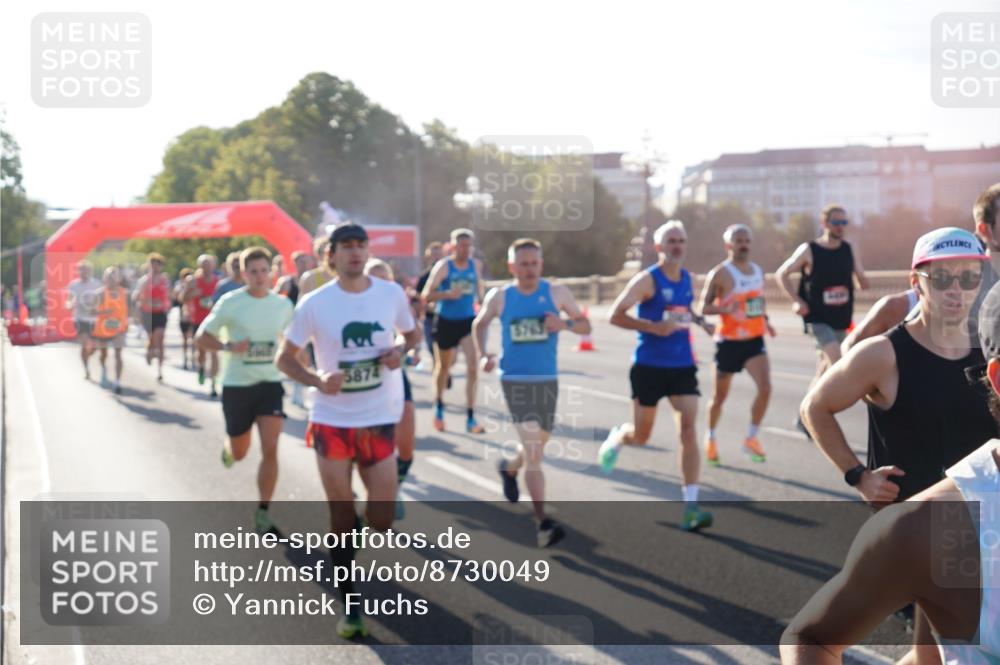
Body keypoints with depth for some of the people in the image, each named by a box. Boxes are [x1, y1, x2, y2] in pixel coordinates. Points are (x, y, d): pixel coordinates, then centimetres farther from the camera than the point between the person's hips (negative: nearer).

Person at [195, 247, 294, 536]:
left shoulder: (283, 304, 1)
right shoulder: (230, 303, -9)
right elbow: (201, 338, -4)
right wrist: (229, 346, -21)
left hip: (271, 383, 2)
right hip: (237, 385, -1)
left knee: (270, 449, -12)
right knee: (239, 453, 12)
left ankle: (263, 514, 0)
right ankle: (227, 447, 52)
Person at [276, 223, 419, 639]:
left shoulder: (392, 293, -2)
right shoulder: (314, 304, -7)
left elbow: (413, 333, 14)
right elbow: (285, 358, 0)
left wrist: (401, 351, -9)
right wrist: (318, 381, -19)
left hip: (379, 420, 1)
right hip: (332, 421, -1)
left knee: (381, 520, -2)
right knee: (341, 515, 5)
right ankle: (349, 607, 20)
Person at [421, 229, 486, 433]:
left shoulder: (476, 265, 2)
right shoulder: (443, 266, -10)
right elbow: (426, 295, -16)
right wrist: (448, 294, -30)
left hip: (468, 321, 2)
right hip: (446, 322, -2)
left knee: (473, 365, -16)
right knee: (443, 367, 15)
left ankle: (470, 419, -15)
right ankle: (439, 407, 41)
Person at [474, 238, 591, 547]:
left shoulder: (556, 293, -1)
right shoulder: (499, 296, -1)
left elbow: (586, 326, 5)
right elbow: (479, 324, 17)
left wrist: (565, 323, -16)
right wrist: (482, 354, 0)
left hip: (547, 380, 3)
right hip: (515, 380, -3)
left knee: (537, 446, 19)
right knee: (532, 448, -15)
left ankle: (509, 468, 54)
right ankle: (543, 522, -14)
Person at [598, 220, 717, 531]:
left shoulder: (688, 278, 8)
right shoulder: (647, 280, -11)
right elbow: (615, 315, -15)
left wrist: (700, 322, 7)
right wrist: (653, 327, -26)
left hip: (682, 366, 4)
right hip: (649, 366, -4)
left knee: (688, 430, -10)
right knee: (640, 436, 8)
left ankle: (690, 507, -10)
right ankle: (616, 438, 47)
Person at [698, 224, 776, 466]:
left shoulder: (758, 271, 10)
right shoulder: (720, 273, -9)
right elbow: (704, 307, -10)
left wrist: (765, 319, 9)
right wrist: (724, 309, -27)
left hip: (755, 340, 4)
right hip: (729, 341, -4)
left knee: (765, 387, -14)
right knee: (720, 395, 7)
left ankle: (751, 439, 1)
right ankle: (711, 439, 31)